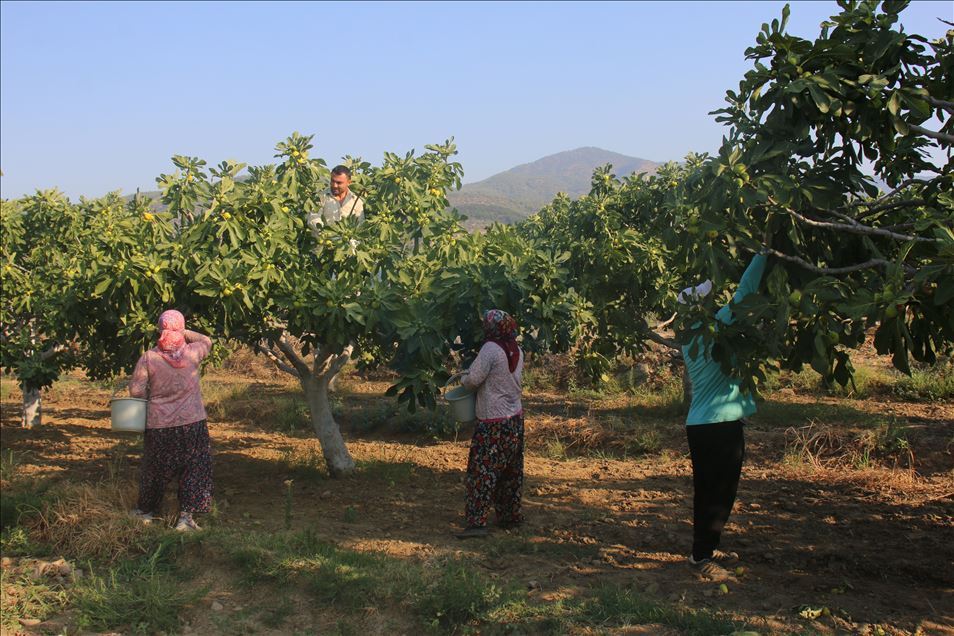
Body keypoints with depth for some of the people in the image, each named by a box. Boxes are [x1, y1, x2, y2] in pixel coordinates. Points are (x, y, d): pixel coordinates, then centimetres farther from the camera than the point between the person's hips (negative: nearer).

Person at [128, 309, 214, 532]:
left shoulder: (148, 358, -10)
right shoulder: (192, 353, -7)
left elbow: (136, 390, -9)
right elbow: (207, 341, 16)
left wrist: (153, 395, 9)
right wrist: (183, 332, 10)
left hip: (159, 424, 1)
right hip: (192, 423, -1)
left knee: (155, 469, 18)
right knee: (195, 469, 9)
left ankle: (146, 511, 36)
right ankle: (186, 516, 3)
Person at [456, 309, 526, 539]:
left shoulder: (491, 349, -17)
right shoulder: (517, 351, 6)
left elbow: (473, 379, -18)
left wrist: (463, 378, 4)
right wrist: (471, 374, 15)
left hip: (493, 422, -8)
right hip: (515, 418, 8)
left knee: (482, 470, -5)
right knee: (511, 471, 16)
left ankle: (477, 522, -9)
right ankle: (510, 516, 26)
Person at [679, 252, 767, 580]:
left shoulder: (691, 337, 10)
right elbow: (745, 291, -17)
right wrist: (764, 253, -10)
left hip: (699, 424, 9)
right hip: (721, 425, -9)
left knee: (709, 491, 18)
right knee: (719, 493, 0)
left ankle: (704, 549, 30)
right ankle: (701, 557, 5)